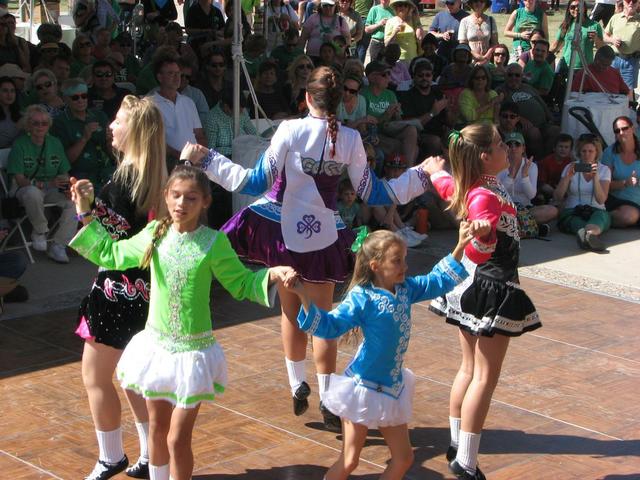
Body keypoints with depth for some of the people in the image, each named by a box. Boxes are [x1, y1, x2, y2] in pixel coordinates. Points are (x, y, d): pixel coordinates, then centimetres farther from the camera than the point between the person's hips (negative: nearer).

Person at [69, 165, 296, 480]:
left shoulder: (214, 242, -13)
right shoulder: (154, 234, -3)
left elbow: (242, 285, -2)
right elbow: (111, 254, 10)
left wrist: (270, 275, -20)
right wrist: (85, 214, 7)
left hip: (193, 351, -4)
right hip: (156, 345, 4)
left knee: (178, 439, 1)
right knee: (157, 428, 20)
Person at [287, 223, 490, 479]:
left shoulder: (405, 289, 3)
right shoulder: (361, 298, -17)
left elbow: (438, 281, 15)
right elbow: (330, 325, -21)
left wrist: (460, 247, 8)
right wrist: (303, 297, -35)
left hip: (392, 389, 7)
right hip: (363, 388, -7)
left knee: (403, 458, 13)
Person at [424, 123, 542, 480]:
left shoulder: (470, 189, 2)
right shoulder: (486, 196, -26)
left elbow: (446, 184, 26)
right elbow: (479, 249, -42)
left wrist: (436, 168, 48)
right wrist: (480, 235, -65)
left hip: (474, 286, 10)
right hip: (492, 289, -10)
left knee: (470, 370, 19)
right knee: (486, 377, -3)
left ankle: (458, 446, 29)